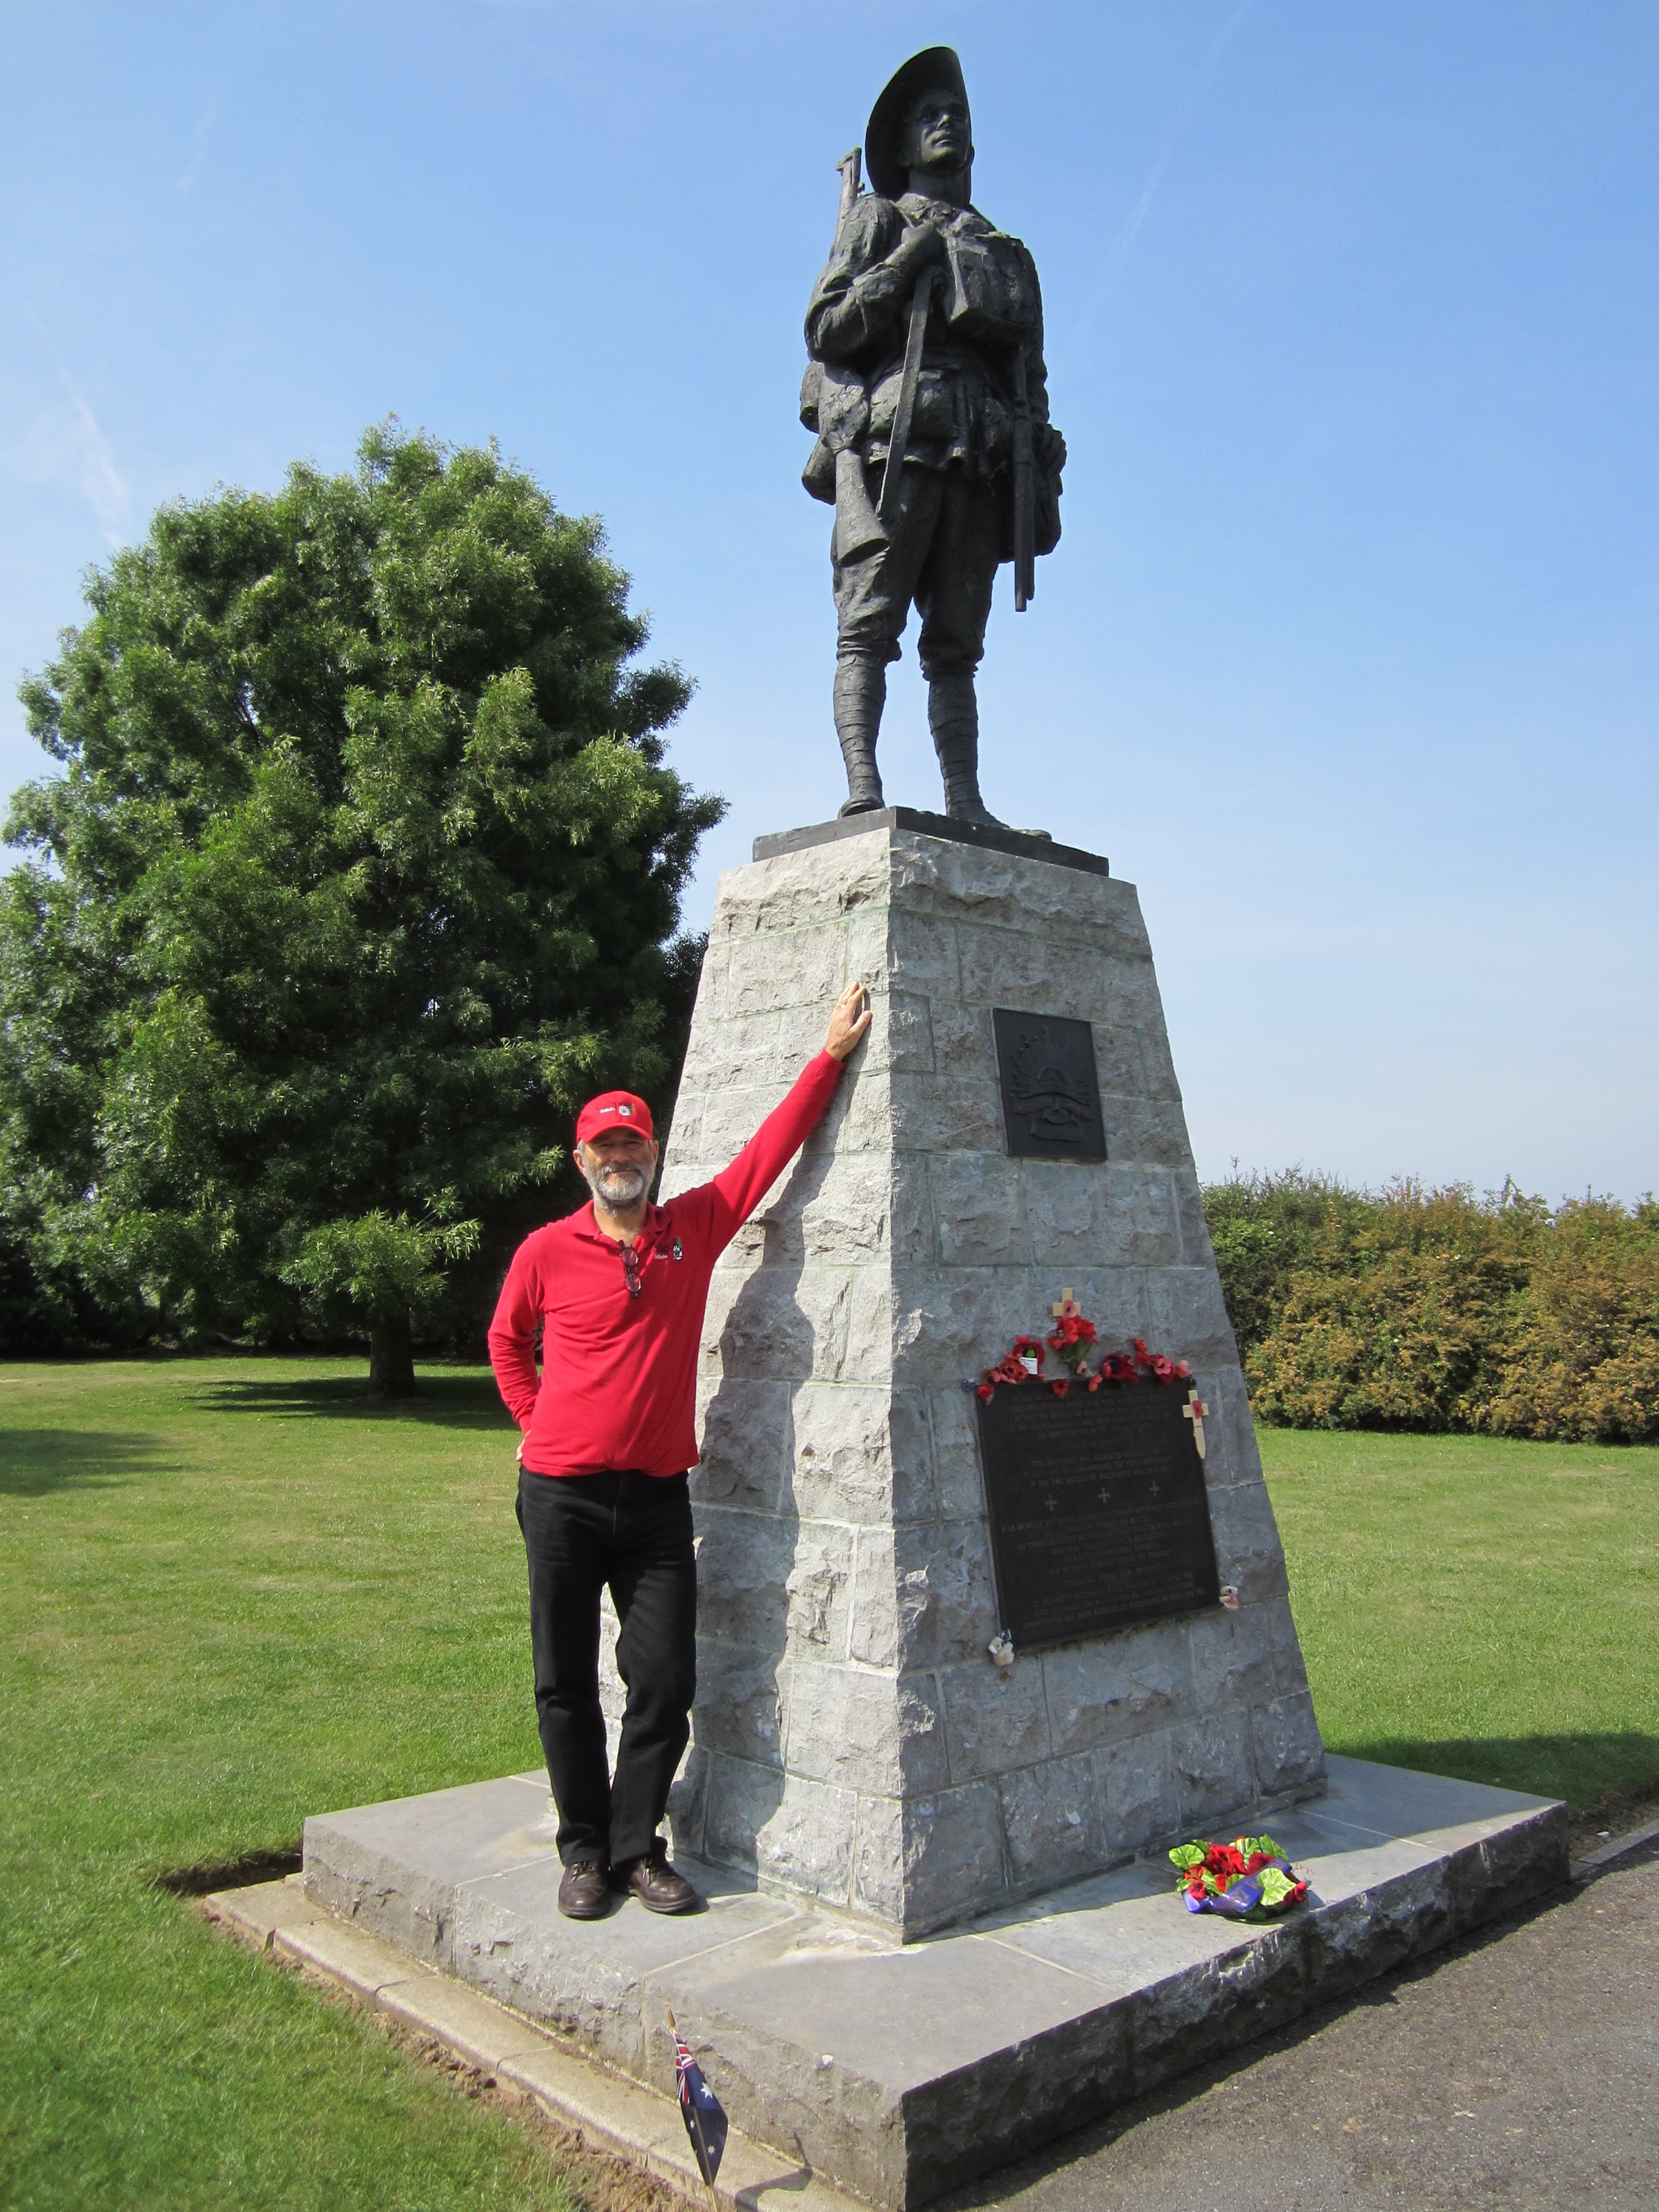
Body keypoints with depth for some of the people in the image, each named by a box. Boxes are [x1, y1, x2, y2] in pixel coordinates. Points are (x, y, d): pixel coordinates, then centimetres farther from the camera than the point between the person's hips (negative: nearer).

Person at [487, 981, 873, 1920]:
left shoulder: (696, 1226, 2)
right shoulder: (547, 1251, -2)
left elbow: (772, 1146, 2)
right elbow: (507, 1341, 15)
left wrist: (833, 1054, 2)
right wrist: (541, 1422, 7)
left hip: (657, 1496, 1)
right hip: (563, 1496, -1)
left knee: (666, 1682, 3)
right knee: (567, 1684, 8)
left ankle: (637, 1845, 20)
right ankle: (586, 1850, 23)